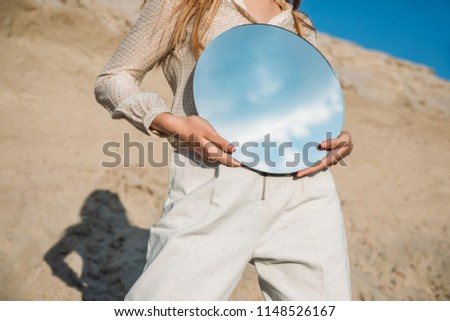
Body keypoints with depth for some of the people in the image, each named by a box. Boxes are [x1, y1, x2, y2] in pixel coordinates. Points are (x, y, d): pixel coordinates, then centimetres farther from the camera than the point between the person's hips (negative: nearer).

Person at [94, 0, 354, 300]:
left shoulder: (302, 26, 25)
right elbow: (113, 80, 10)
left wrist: (339, 140, 4)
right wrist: (173, 124, -9)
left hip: (301, 185, 5)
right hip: (213, 188, -4)